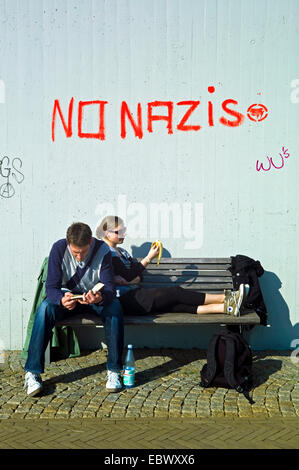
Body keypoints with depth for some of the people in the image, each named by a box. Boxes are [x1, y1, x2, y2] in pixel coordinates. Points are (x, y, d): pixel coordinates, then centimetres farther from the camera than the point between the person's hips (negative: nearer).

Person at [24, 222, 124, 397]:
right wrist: (62, 299, -44)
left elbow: (110, 288, -24)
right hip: (68, 295, 1)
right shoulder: (59, 248, -19)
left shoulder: (102, 250, -21)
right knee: (45, 309, -30)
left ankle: (114, 370, -23)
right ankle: (33, 372, -24)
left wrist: (100, 297, -49)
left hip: (96, 297, 0)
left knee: (115, 308, -33)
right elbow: (51, 286, -20)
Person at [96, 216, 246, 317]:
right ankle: (225, 298, -15)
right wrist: (149, 258, -9)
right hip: (127, 300, -8)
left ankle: (225, 307, -28)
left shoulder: (122, 251, 23)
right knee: (175, 292, -16)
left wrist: (130, 280, -7)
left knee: (177, 303, -12)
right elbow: (129, 276, -14)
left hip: (136, 294, 8)